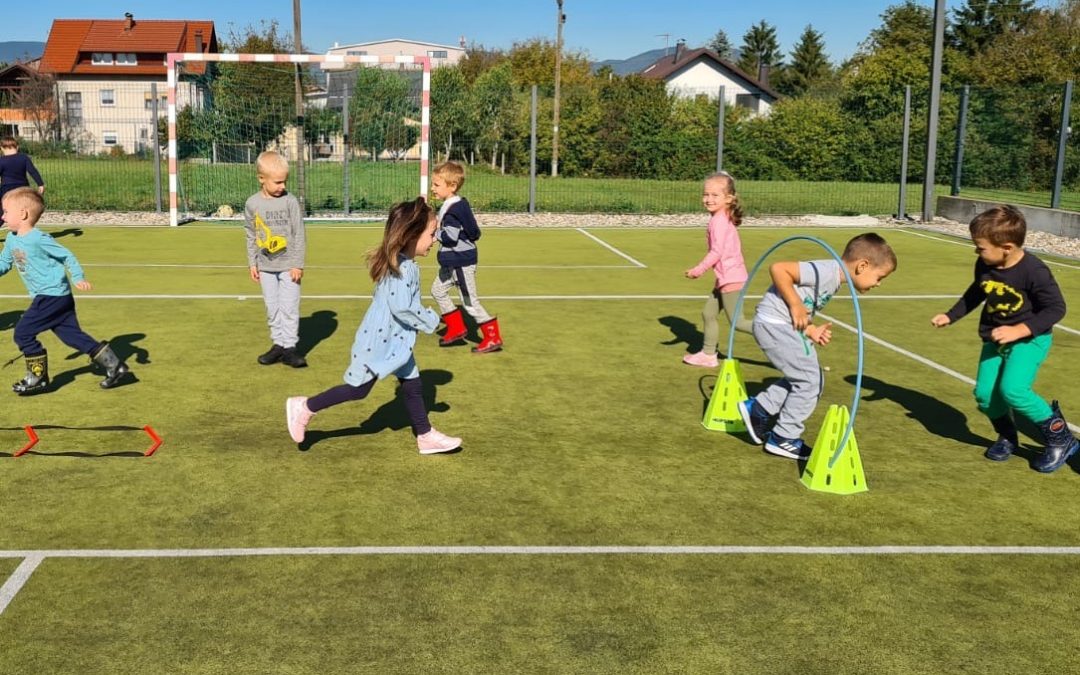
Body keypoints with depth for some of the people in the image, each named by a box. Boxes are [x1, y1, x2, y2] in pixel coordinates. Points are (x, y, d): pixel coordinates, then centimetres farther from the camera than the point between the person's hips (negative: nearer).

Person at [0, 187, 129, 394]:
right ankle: (114, 365, 12)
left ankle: (38, 377, 6)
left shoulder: (39, 239, -16)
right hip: (47, 297, 9)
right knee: (71, 335, 9)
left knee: (23, 332, -7)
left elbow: (66, 255, -14)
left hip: (53, 296, -9)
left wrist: (78, 278, -22)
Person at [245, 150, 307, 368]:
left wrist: (298, 264, -8)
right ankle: (278, 344, 19)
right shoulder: (252, 203, 0)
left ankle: (289, 347, 3)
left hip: (288, 265, -3)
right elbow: (250, 235, 9)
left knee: (289, 307, -3)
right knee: (272, 308, 10)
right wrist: (252, 263, 7)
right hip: (266, 266, 3)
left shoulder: (289, 201, -9)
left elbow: (299, 234, -7)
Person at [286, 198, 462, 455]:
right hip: (379, 341, -10)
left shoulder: (401, 263, 6)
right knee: (358, 388, 3)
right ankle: (304, 407, 15)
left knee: (412, 385, 13)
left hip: (394, 341, 10)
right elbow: (401, 308, -31)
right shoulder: (403, 268, -26)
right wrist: (430, 321, -17)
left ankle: (426, 436, 22)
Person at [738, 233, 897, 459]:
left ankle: (757, 409, 25)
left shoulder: (834, 280, 12)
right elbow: (778, 269, -27)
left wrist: (811, 330, 0)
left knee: (808, 378, 18)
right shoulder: (826, 272, -20)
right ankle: (784, 439, 7)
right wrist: (795, 305, -22)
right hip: (774, 323, -10)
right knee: (810, 380, -5)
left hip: (785, 325, 10)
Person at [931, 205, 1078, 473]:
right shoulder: (984, 266, -7)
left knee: (1012, 390, -23)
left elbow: (1056, 308, -18)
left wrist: (1017, 330, -27)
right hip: (995, 338, 6)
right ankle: (1007, 436, 26)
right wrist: (950, 316, 8)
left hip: (1030, 338, -6)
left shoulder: (1034, 271, -25)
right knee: (984, 394, -3)